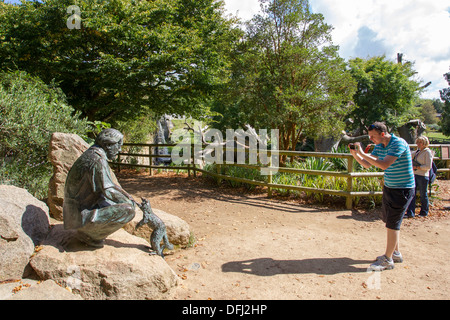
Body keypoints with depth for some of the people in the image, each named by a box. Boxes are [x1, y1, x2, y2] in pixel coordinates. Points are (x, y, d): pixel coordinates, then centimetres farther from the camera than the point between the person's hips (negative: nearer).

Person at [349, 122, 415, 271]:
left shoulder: (398, 144, -21)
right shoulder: (379, 146, 4)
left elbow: (384, 165, -32)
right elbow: (367, 164, 9)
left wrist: (362, 153, -30)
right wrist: (355, 154, -9)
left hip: (403, 189, -8)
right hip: (388, 187, 8)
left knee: (392, 224, -5)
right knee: (389, 221, 15)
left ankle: (388, 260, 5)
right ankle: (395, 253, 30)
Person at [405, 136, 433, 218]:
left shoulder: (427, 152, -8)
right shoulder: (417, 152, 13)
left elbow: (428, 166, -13)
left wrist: (417, 167, -16)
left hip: (423, 176, -6)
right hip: (414, 175, 7)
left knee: (423, 195, 6)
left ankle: (424, 212, 22)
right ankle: (410, 213, 3)